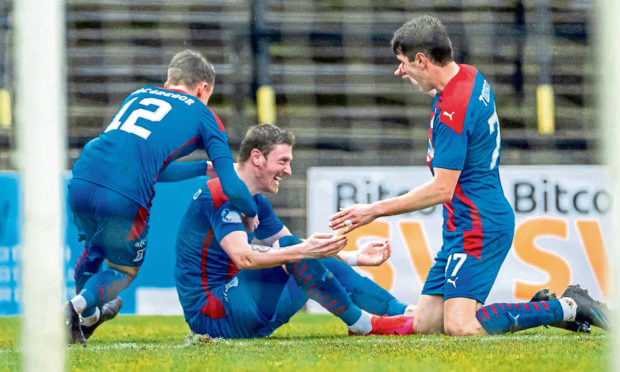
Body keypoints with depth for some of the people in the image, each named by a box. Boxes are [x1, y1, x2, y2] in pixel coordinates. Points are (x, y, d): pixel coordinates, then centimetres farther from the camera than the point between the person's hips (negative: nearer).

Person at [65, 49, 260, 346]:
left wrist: (205, 168, 48)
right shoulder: (202, 115, 17)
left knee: (95, 249, 34)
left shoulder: (139, 95, 31)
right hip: (124, 196, -5)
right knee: (124, 269, 19)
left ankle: (88, 316, 48)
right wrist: (251, 214, 32)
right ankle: (76, 307, -5)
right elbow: (231, 188, 12)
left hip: (80, 183, 5)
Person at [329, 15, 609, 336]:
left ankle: (565, 308, -9)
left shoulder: (452, 111, -21)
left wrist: (376, 210, -15)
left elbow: (442, 189, -20)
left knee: (460, 327, -22)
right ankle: (543, 306, 11)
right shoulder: (470, 76, 8)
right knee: (425, 324, 5)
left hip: (478, 227, -10)